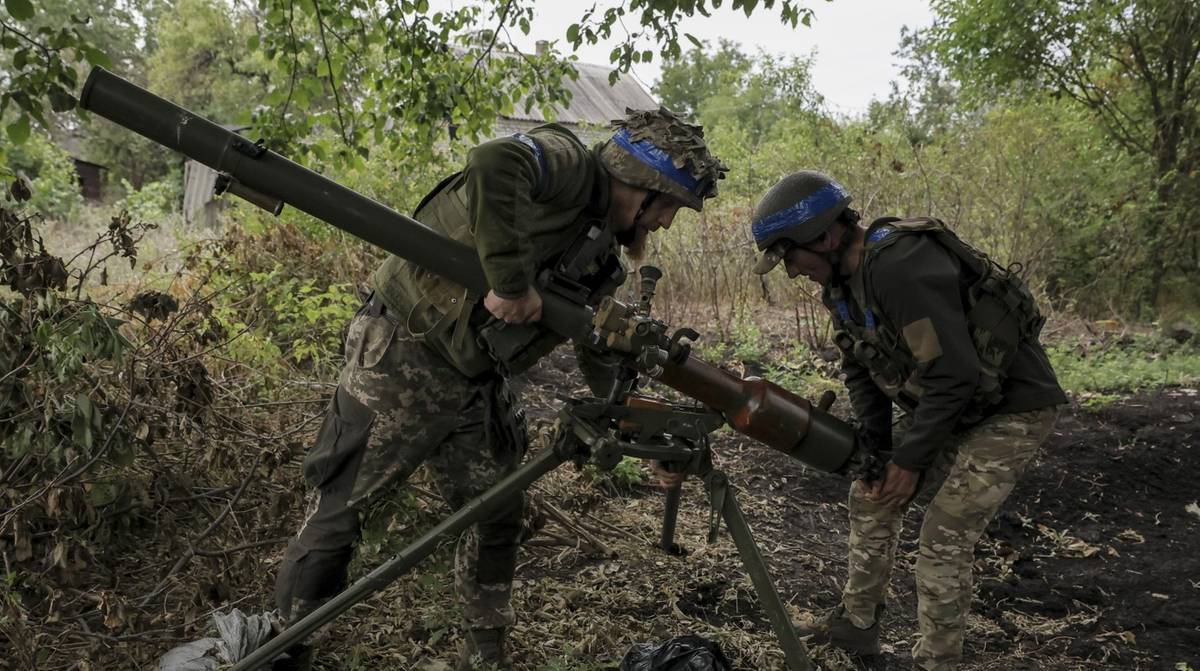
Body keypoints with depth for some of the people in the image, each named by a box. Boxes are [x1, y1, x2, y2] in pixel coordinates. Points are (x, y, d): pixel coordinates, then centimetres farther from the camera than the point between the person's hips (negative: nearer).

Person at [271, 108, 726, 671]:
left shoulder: (600, 258, 9)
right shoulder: (567, 163, -15)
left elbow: (604, 366, 13)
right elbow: (493, 164, -39)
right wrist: (511, 283, -34)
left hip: (477, 386, 9)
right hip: (401, 360, -8)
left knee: (497, 520, 13)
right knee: (336, 513, 2)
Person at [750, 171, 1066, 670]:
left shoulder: (899, 267, -31)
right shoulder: (844, 279, -1)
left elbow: (955, 374, -31)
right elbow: (860, 368, 6)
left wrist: (910, 459, -22)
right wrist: (873, 447, -4)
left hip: (1011, 408, -9)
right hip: (945, 404, 9)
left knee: (944, 536, -11)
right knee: (870, 494, 12)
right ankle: (858, 622, 27)